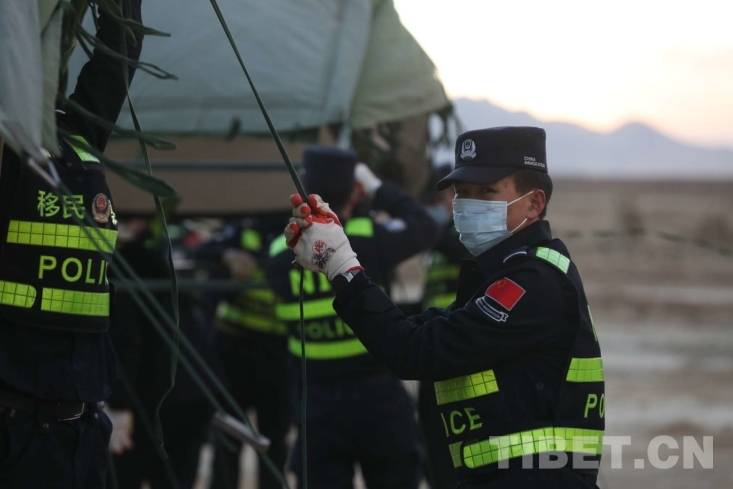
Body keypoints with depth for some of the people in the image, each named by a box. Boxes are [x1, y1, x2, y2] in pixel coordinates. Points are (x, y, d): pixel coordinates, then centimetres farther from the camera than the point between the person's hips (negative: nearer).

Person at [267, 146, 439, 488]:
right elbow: (424, 227, 3)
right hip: (377, 399, -2)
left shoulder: (280, 255, -4)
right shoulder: (371, 240, -11)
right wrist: (378, 188, 12)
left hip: (318, 407, 2)